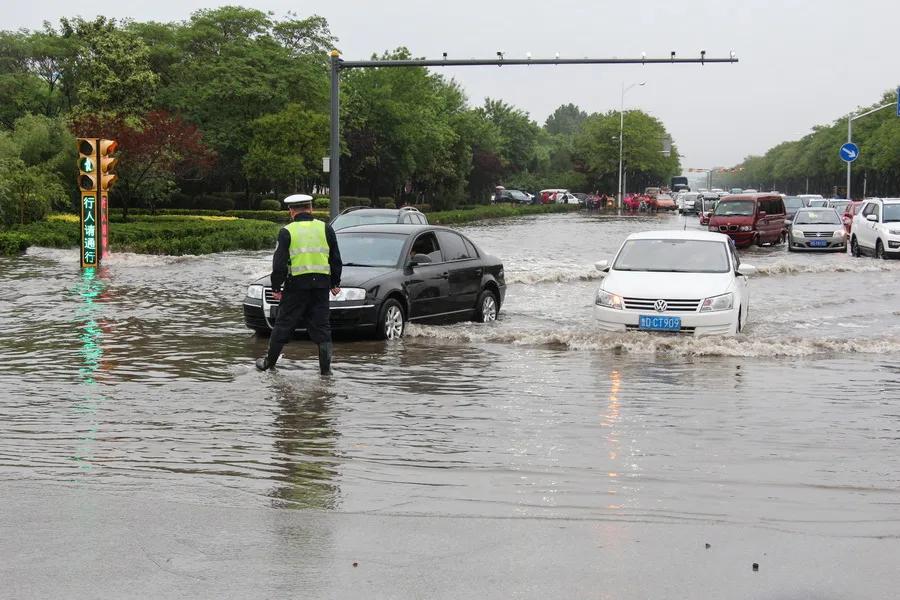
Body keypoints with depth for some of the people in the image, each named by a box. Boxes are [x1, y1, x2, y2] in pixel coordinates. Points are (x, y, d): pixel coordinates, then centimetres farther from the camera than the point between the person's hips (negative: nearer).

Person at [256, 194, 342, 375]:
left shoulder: (287, 232, -3)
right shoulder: (325, 229, 6)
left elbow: (279, 263, -5)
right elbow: (336, 259, 11)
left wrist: (276, 287, 3)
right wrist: (335, 283, 20)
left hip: (296, 284, -2)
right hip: (322, 283, 2)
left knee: (284, 324, 8)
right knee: (321, 325, 6)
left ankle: (269, 362, 18)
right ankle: (325, 368, 4)